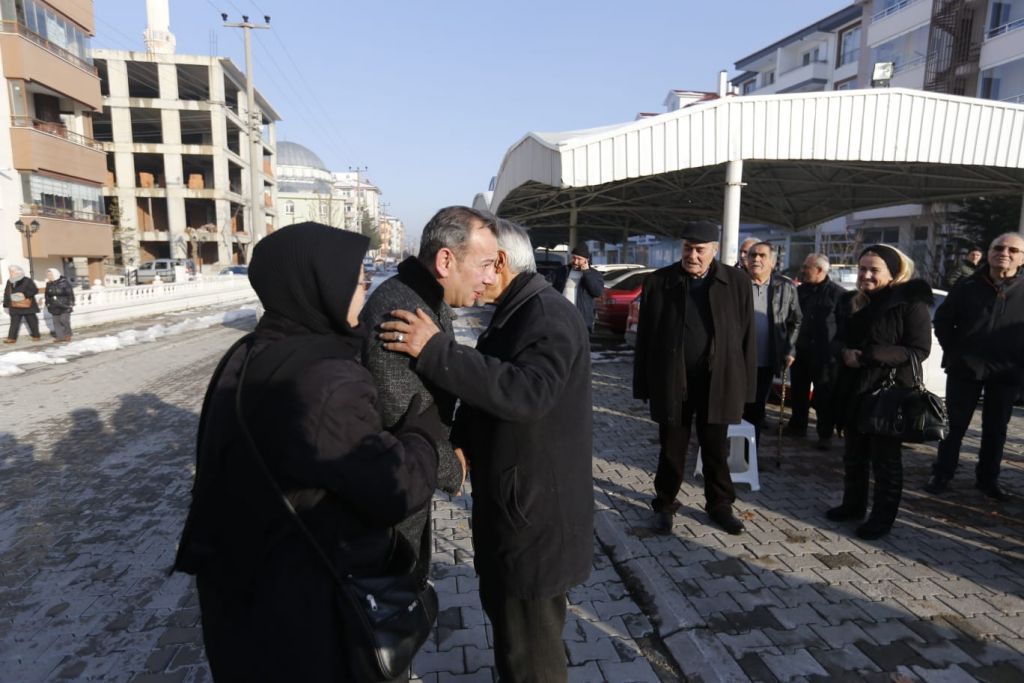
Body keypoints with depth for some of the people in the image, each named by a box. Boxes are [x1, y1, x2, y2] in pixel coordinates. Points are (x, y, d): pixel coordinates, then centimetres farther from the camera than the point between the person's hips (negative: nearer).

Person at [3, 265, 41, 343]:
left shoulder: (27, 281, -7)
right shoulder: (9, 282, 9)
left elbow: (35, 290, -11)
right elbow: (6, 294, 15)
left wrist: (25, 294, -24)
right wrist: (6, 305, 14)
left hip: (28, 306, -4)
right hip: (15, 308, 4)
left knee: (32, 322, 6)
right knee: (14, 323, 2)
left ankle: (36, 336, 17)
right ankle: (11, 338, 4)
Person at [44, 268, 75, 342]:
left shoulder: (64, 282, -9)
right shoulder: (49, 284, 8)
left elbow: (70, 294, -7)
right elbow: (47, 295, 18)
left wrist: (71, 304, -8)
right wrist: (48, 304, 15)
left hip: (64, 307, -6)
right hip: (55, 307, 6)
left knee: (64, 320, -8)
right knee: (56, 322, 4)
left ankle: (68, 335, 8)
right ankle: (60, 337, 9)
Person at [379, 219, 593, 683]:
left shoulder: (548, 316, -22)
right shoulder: (516, 311, 11)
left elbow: (527, 392, -39)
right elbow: (490, 388, 16)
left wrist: (436, 351, -39)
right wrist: (460, 440, 1)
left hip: (536, 511, -10)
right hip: (513, 500, 11)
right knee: (505, 613, 29)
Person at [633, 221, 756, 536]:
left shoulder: (737, 282, 0)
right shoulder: (659, 281, -2)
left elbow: (746, 336, 2)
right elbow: (645, 336, 0)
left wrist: (745, 386, 1)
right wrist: (643, 384, -1)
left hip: (718, 381, 1)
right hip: (672, 381, 0)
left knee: (716, 449, 14)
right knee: (672, 449, 11)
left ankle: (720, 504, 33)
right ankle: (665, 504, 29)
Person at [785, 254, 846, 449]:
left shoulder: (837, 293, -10)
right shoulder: (801, 290, 9)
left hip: (826, 353, -6)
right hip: (803, 349, 6)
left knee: (824, 396, 2)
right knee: (798, 391, 15)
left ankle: (825, 435, 14)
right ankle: (797, 426, 31)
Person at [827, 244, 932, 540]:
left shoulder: (911, 302, -11)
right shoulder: (853, 301, 9)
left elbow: (919, 350, -15)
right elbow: (839, 339, 13)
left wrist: (869, 356, -23)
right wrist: (844, 351, -11)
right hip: (854, 390, 6)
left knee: (885, 459, 6)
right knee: (854, 455, 17)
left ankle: (882, 517, 20)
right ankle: (853, 505, 33)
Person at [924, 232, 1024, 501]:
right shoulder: (968, 286, -1)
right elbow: (942, 320, 5)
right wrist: (954, 351, -1)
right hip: (964, 368, -1)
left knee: (996, 429, 13)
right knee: (955, 425, 6)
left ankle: (988, 479, 27)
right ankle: (942, 475, 16)